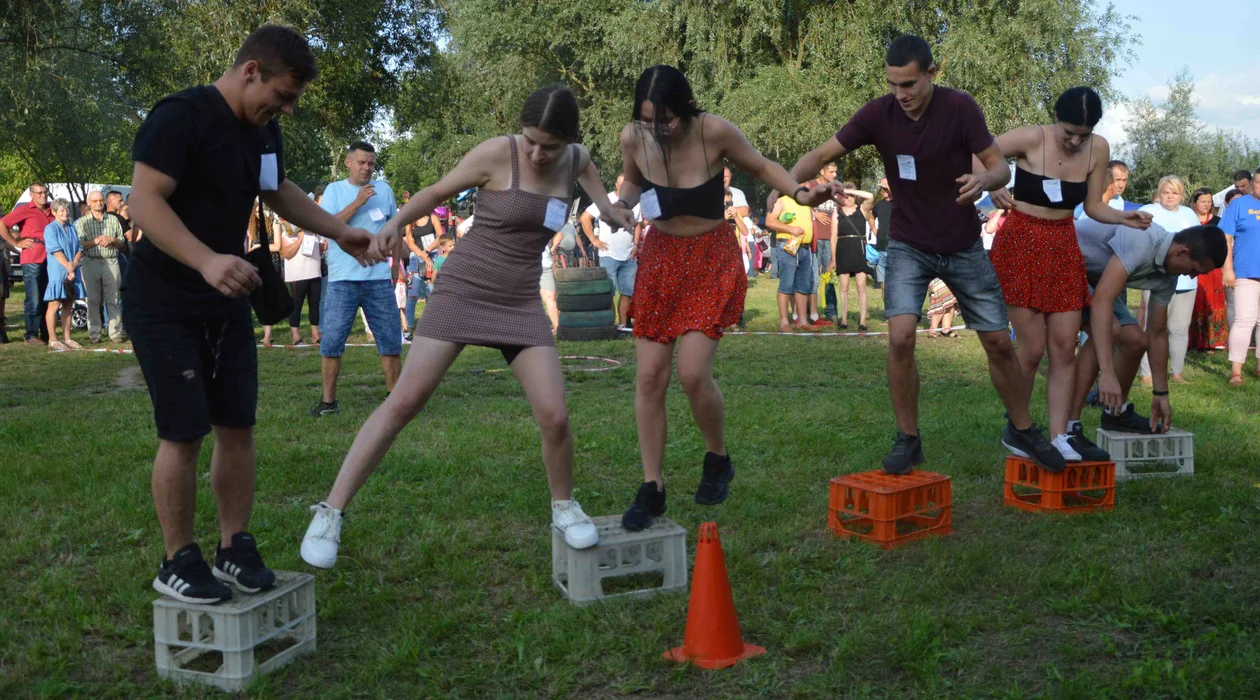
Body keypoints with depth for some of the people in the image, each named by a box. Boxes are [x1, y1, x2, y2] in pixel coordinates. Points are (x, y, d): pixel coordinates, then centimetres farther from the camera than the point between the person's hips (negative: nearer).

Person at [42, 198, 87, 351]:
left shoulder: (72, 229, 15)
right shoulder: (50, 229, -4)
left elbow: (79, 249, 9)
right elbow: (56, 251, -12)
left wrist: (74, 264, -9)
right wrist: (68, 268, -16)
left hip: (73, 272, 6)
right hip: (58, 272, -6)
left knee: (68, 305, 10)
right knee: (54, 305, -5)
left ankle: (67, 338, 14)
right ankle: (53, 341, -4)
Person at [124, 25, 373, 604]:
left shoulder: (263, 129, 7)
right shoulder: (180, 117, -18)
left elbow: (279, 192, 26)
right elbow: (144, 202, -27)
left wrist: (338, 232, 18)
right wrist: (206, 261, -40)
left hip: (226, 302, 8)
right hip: (163, 303, -7)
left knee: (238, 425, 7)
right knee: (183, 432, -7)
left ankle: (234, 548, 19)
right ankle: (177, 563, 8)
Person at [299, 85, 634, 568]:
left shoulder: (576, 159, 2)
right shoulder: (496, 153, -13)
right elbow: (436, 192, -2)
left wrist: (611, 211, 15)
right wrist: (395, 223, -20)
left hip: (521, 304, 4)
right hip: (462, 291, -3)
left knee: (554, 416, -9)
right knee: (404, 402, -9)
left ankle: (563, 508, 19)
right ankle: (330, 512, -1)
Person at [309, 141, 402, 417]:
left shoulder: (384, 190, 9)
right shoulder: (334, 190, 3)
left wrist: (396, 265, 14)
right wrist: (358, 202, -16)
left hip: (379, 278, 2)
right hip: (342, 279, -2)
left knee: (391, 341, 3)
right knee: (331, 342, -2)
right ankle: (328, 400, 9)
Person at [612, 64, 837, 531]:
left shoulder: (715, 132, -18)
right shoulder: (633, 138, -9)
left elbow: (760, 166, 0)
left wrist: (800, 194, -17)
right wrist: (621, 205, -10)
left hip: (713, 259, -3)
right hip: (660, 256, 3)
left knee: (693, 373, -14)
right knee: (649, 376, -3)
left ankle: (718, 461, 16)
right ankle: (652, 488, 10)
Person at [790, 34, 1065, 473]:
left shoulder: (959, 108, -17)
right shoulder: (879, 114, -13)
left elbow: (1001, 168, -12)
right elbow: (823, 153, -12)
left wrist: (983, 180, -36)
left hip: (963, 246, 0)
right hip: (909, 245, 0)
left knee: (998, 342, 4)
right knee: (900, 338, -19)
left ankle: (1021, 431, 29)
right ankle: (908, 439, 0)